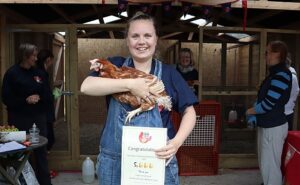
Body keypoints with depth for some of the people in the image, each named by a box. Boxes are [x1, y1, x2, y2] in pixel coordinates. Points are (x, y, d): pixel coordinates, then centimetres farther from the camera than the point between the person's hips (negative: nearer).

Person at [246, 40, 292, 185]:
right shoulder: (274, 73, 12)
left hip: (274, 127, -10)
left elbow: (269, 103, -23)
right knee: (265, 163, 22)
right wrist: (254, 114, 6)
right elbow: (262, 97, 17)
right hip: (266, 125, 10)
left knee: (270, 165, 1)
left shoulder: (282, 74, -19)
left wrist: (251, 111, -7)